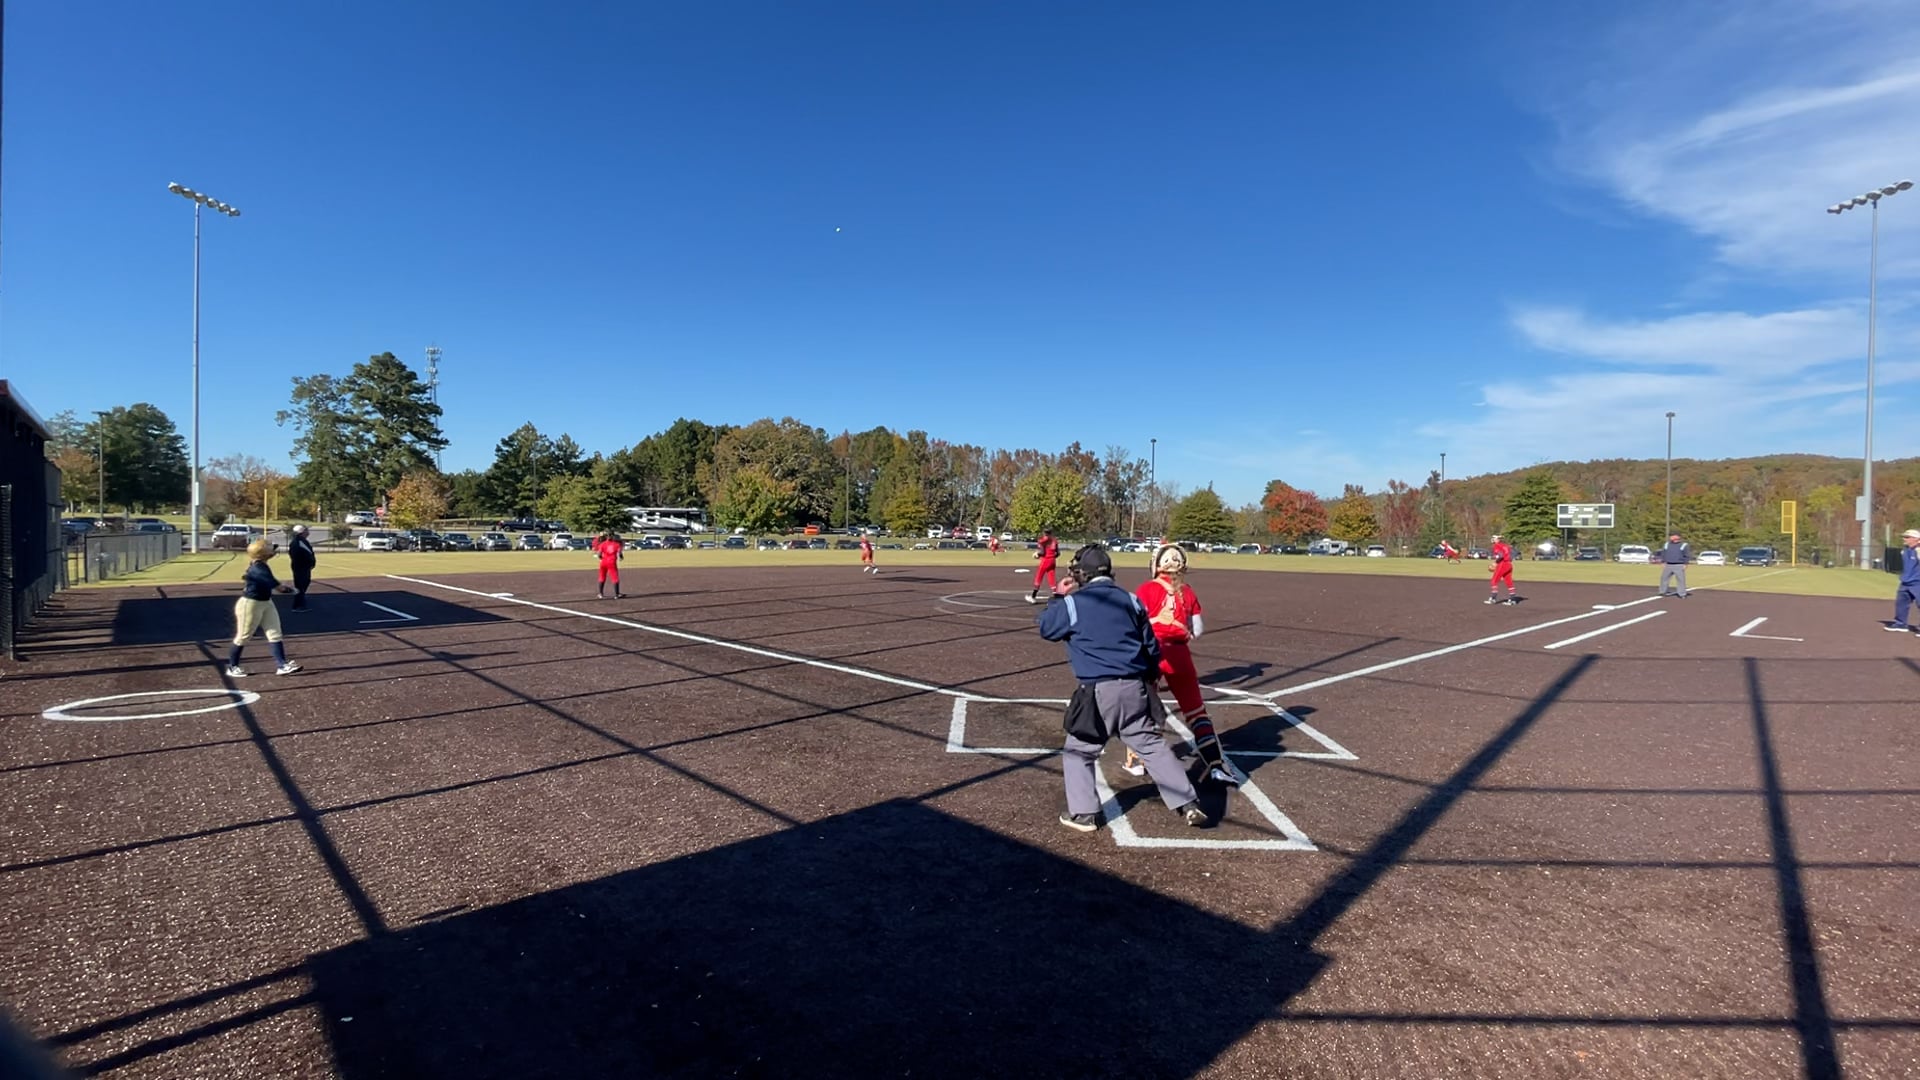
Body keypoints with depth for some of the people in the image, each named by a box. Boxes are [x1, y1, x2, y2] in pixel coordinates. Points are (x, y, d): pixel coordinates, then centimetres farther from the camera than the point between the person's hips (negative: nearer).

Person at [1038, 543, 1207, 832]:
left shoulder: (1072, 603, -5)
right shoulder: (1130, 599, 9)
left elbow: (1045, 628, 11)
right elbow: (1151, 645, 15)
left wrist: (1057, 597, 21)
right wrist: (1151, 677, 29)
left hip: (1098, 690, -4)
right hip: (1135, 688, 4)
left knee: (1079, 749, 12)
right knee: (1153, 745, 14)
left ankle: (1083, 814, 13)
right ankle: (1188, 805, 16)